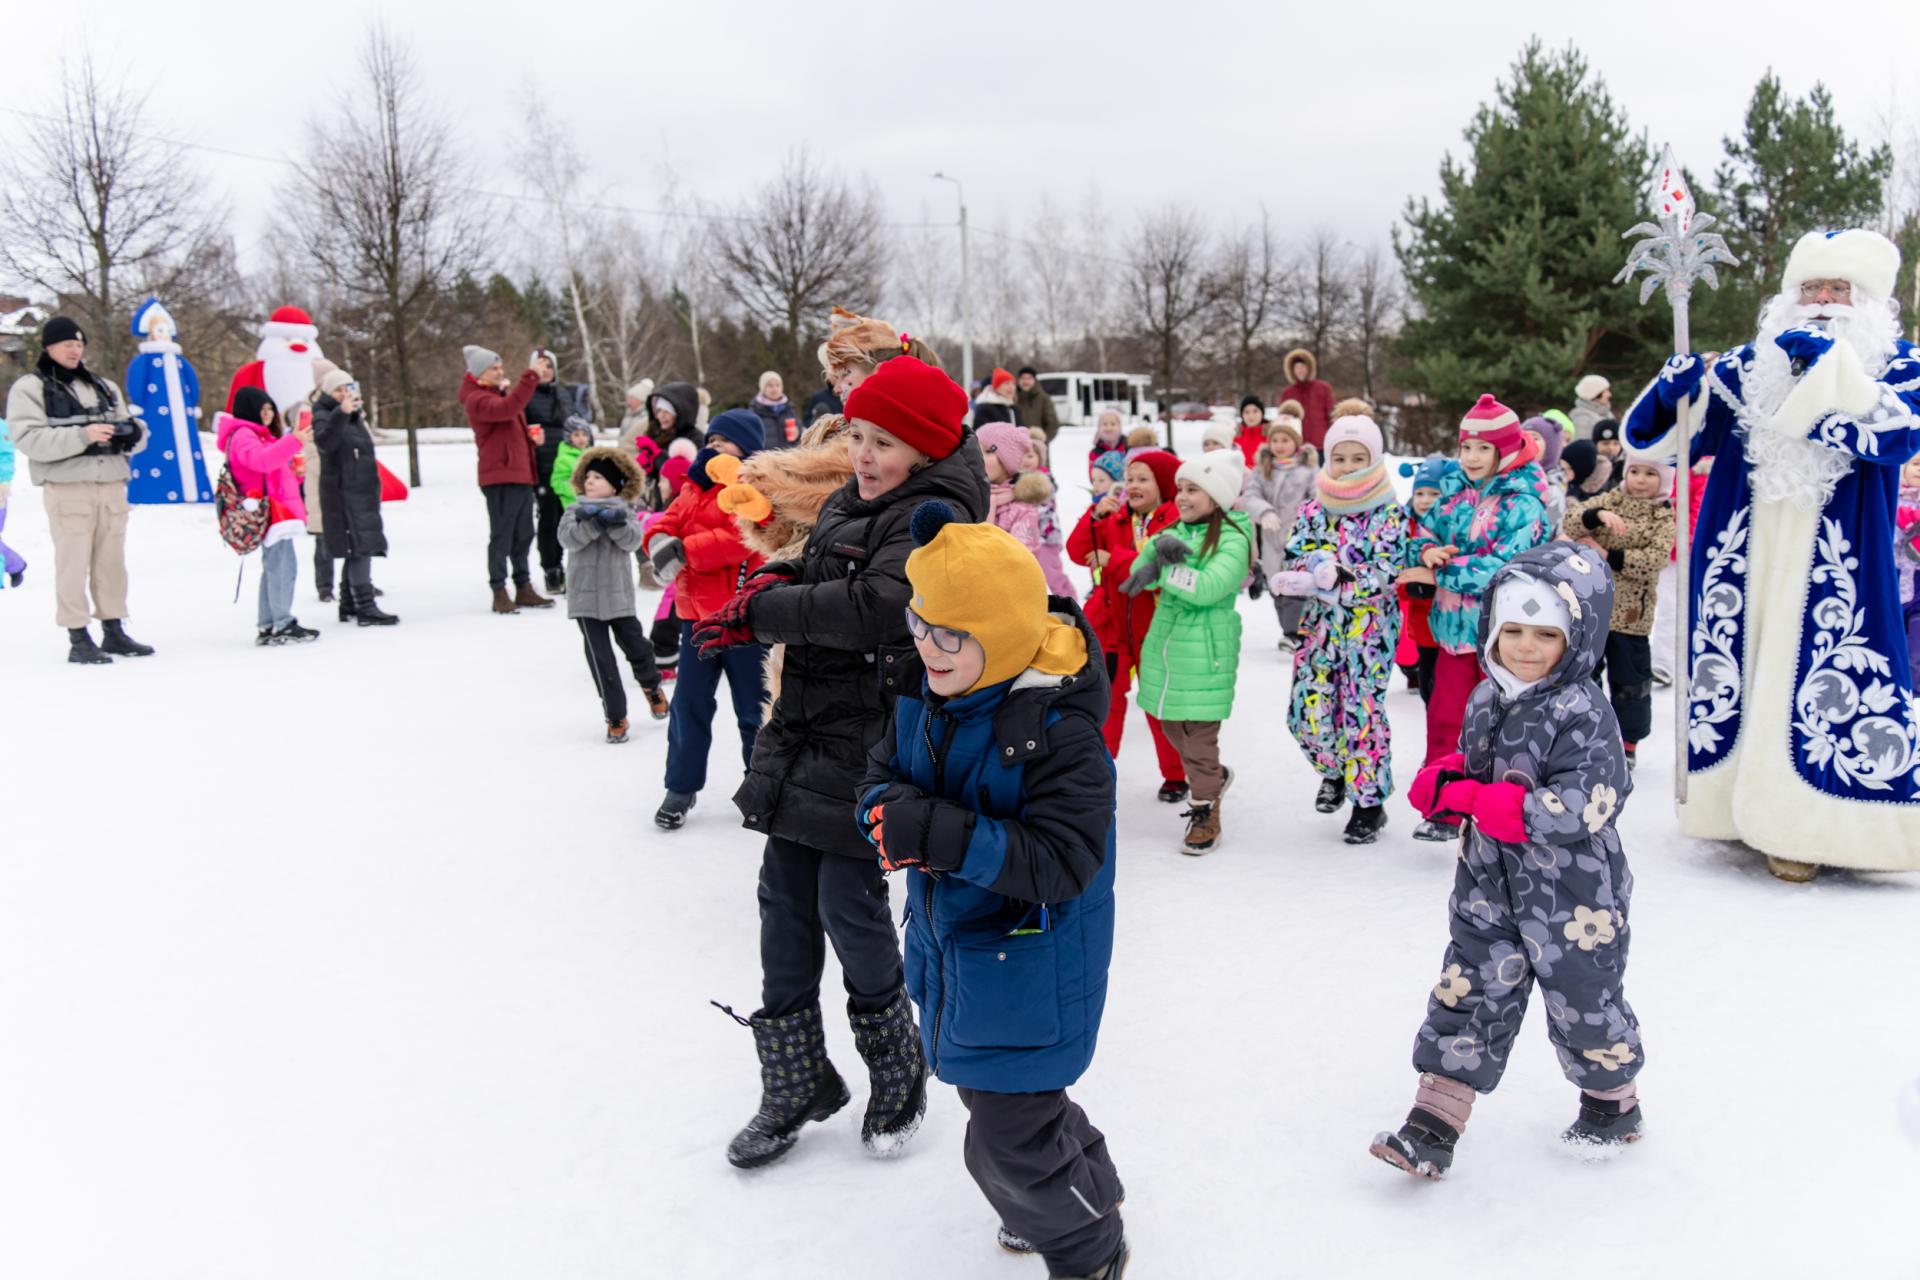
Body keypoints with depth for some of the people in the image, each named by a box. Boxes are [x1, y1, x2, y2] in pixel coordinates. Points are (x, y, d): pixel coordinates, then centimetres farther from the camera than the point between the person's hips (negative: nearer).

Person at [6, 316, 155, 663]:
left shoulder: (104, 387, 20)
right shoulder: (29, 388, 3)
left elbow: (133, 437, 18)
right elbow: (29, 439, -11)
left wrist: (133, 432, -7)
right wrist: (82, 435, -21)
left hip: (112, 485, 5)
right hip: (67, 487, -5)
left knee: (112, 561, 9)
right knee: (73, 563, -5)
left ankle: (114, 632, 17)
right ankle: (78, 639, -1)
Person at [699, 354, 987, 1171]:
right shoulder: (850, 503, 14)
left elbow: (873, 607, -28)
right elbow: (816, 580, 22)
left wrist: (763, 614, -19)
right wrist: (776, 582, -2)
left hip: (871, 740, -9)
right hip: (806, 727, 9)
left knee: (849, 904, -4)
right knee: (784, 898, 10)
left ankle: (897, 1074, 23)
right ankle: (795, 1086, 24)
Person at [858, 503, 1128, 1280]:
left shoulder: (1057, 730, -27)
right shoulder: (923, 703, -3)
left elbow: (1063, 861, -31)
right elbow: (881, 778, 5)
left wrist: (946, 835, -38)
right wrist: (890, 809, -20)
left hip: (1027, 968, -8)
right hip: (949, 947, 9)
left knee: (1010, 1141, 3)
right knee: (994, 1092, 28)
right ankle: (1084, 1187, 55)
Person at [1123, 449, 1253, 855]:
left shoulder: (1232, 539, -8)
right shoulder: (1177, 531, 12)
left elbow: (1209, 587, -23)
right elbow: (1141, 573, -1)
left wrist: (1164, 570, -16)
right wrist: (1160, 547, -20)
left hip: (1205, 651, -7)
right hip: (1163, 645, 7)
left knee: (1199, 733, -3)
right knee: (1172, 727, 15)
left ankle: (1204, 814, 11)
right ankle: (1215, 778, 40)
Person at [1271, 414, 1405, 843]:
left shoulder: (1389, 513, -5)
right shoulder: (1313, 507, 6)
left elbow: (1383, 575, -14)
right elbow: (1294, 560, -1)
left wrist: (1331, 578, -22)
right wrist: (1318, 565, -23)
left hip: (1370, 627, -4)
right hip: (1320, 623, 4)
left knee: (1361, 713, -4)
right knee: (1308, 713, 2)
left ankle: (1370, 801, 13)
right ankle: (1334, 772, 32)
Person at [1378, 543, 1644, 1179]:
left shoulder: (1582, 714, -21)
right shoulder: (1486, 701, 2)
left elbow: (1577, 809, -29)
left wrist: (1472, 798, -27)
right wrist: (1444, 777, -6)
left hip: (1572, 896, -6)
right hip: (1491, 888, 6)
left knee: (1583, 1005, 14)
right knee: (1467, 994, 6)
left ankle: (1612, 1102, 42)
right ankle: (1435, 1121, 12)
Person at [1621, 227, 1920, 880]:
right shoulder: (1747, 367, 9)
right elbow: (1648, 437, 7)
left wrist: (1829, 363, -20)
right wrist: (1673, 388, -12)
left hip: (1831, 574, -3)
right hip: (1744, 564, 3)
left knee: (1827, 682, -5)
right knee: (1734, 669, 6)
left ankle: (1800, 826, 6)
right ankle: (1744, 806, 20)